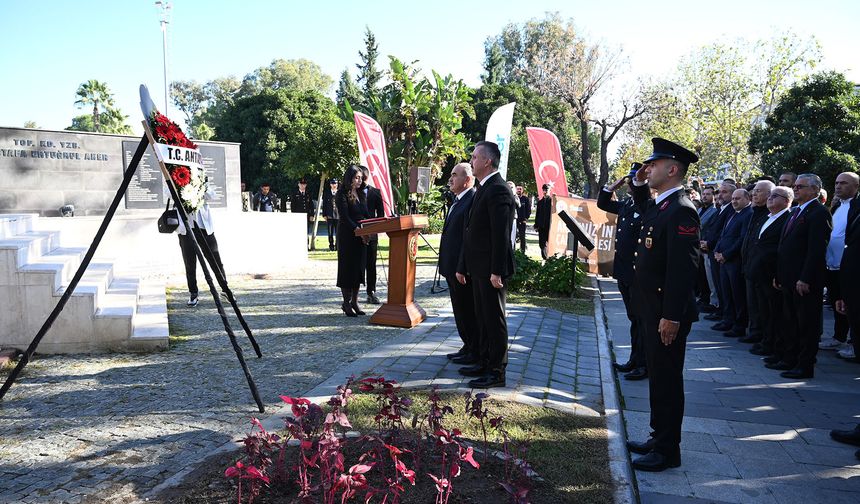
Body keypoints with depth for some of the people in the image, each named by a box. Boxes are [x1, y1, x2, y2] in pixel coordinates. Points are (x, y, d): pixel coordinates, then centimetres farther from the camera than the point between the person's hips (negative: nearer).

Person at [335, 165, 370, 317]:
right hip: (347, 236, -7)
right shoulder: (342, 195, -8)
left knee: (359, 268, 8)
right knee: (347, 268, -1)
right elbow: (345, 217, -16)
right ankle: (346, 303, 7)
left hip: (362, 236, 7)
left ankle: (354, 301, 16)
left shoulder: (361, 194, 14)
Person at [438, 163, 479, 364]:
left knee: (468, 311, 1)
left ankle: (474, 353, 14)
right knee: (460, 310, 17)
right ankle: (468, 347, 29)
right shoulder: (457, 201, 16)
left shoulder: (473, 200, -16)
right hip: (452, 267, 10)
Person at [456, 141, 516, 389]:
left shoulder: (498, 190, -16)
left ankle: (496, 372, 9)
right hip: (479, 268, 10)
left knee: (494, 319, 0)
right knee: (482, 318, 17)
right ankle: (484, 363, 29)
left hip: (491, 270, -10)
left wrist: (497, 271, -23)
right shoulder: (483, 189, 16)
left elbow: (501, 235, -21)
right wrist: (462, 266, 18)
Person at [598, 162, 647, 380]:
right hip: (624, 272, 9)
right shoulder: (626, 203, 11)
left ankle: (645, 365, 12)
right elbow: (603, 204, 25)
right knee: (634, 318, 17)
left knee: (642, 320, 1)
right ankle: (635, 361, 28)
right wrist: (615, 184, 13)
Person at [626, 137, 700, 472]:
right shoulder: (659, 205, 10)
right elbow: (645, 211, 37)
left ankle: (667, 451, 14)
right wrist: (639, 185, 20)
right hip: (653, 309, 10)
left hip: (668, 314, -10)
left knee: (666, 379, 1)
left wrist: (671, 316, -25)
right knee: (658, 376, 18)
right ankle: (659, 438, 31)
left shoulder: (681, 210, -19)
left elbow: (683, 269, -25)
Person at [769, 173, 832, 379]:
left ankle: (805, 366, 7)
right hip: (789, 279, 9)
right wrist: (779, 275, 15)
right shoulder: (795, 212, 17)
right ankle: (790, 360, 25)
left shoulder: (819, 213, -12)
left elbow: (817, 249, -19)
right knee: (791, 321, 15)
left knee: (807, 324, 0)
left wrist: (805, 279, -22)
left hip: (806, 281, -9)